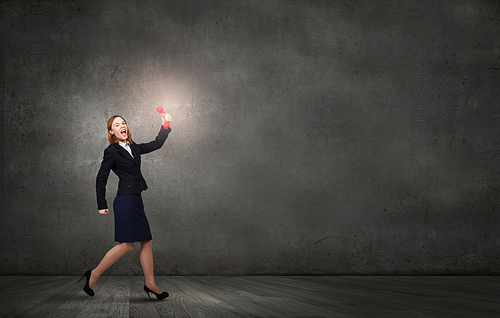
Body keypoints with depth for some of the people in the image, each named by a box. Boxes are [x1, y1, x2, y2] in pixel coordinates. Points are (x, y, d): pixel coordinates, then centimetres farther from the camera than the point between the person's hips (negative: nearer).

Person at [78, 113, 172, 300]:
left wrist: (166, 126, 13)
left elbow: (156, 144, 24)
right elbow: (101, 178, -5)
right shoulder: (112, 151, -7)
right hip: (125, 201, -8)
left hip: (135, 200, 8)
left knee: (146, 242, 7)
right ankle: (94, 274, 6)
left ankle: (150, 284, 12)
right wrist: (101, 205, -6)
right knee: (127, 245, -7)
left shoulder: (133, 148, 14)